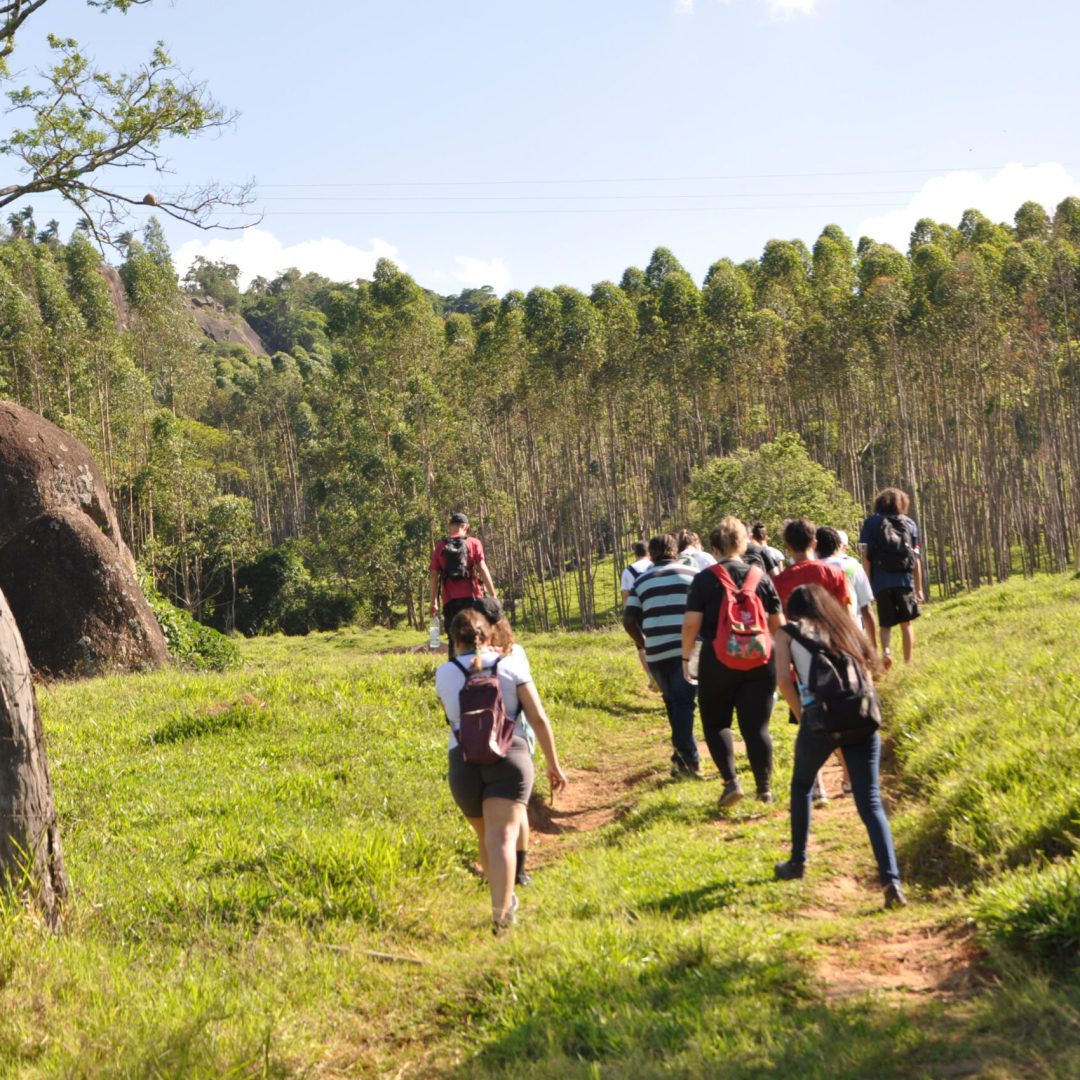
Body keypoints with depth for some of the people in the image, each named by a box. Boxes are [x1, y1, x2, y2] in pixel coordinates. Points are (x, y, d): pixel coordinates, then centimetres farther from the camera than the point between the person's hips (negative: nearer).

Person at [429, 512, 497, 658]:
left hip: (450, 600, 1)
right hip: (472, 597, -1)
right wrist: (493, 595, -4)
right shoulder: (474, 543, 3)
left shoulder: (440, 547, 8)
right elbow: (483, 569, -5)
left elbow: (433, 575, 6)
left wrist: (433, 602, 10)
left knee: (454, 640, 5)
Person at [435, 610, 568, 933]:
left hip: (463, 762, 2)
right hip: (509, 756, -2)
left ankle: (506, 901, 36)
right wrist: (553, 764, 8)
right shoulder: (511, 665, 6)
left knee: (487, 838, 22)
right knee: (502, 837, -13)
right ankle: (500, 914, -30)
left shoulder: (445, 674, 10)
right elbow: (539, 718, 1)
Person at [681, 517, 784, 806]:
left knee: (716, 724, 11)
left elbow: (691, 623, -9)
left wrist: (686, 656, 2)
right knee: (757, 727, 7)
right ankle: (765, 788, 7)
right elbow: (777, 624, 6)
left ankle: (731, 781, -4)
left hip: (718, 661, -2)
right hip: (759, 663, 2)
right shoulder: (761, 577, 4)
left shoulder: (705, 579, -5)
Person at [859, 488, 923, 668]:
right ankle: (908, 663, 10)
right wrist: (919, 588, 12)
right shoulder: (910, 524, 9)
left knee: (885, 624, 10)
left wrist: (868, 584, 1)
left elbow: (866, 556, -1)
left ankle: (885, 650, -17)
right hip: (904, 580, 0)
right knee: (906, 623, 12)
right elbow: (916, 559, 7)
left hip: (881, 581, 0)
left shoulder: (871, 522, 7)